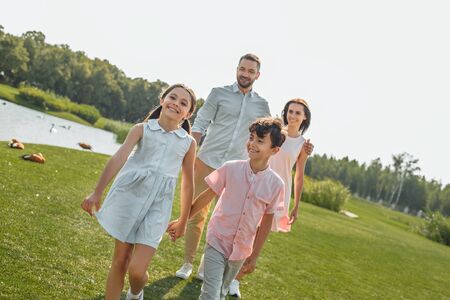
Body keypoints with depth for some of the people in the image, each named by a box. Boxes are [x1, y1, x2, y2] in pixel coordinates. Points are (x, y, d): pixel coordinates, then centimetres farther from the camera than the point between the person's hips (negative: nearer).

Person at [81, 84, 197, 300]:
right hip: (129, 195, 0)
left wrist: (183, 221, 16)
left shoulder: (189, 143, 4)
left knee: (137, 270, -5)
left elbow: (188, 184, 11)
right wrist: (97, 193, -24)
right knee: (120, 261, 9)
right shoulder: (142, 129, 1)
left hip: (157, 206, 0)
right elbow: (119, 157, -13)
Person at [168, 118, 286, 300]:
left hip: (241, 251, 2)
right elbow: (208, 195, -1)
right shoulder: (231, 168, -12)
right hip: (217, 242, -2)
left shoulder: (276, 184, -9)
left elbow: (266, 221, 0)